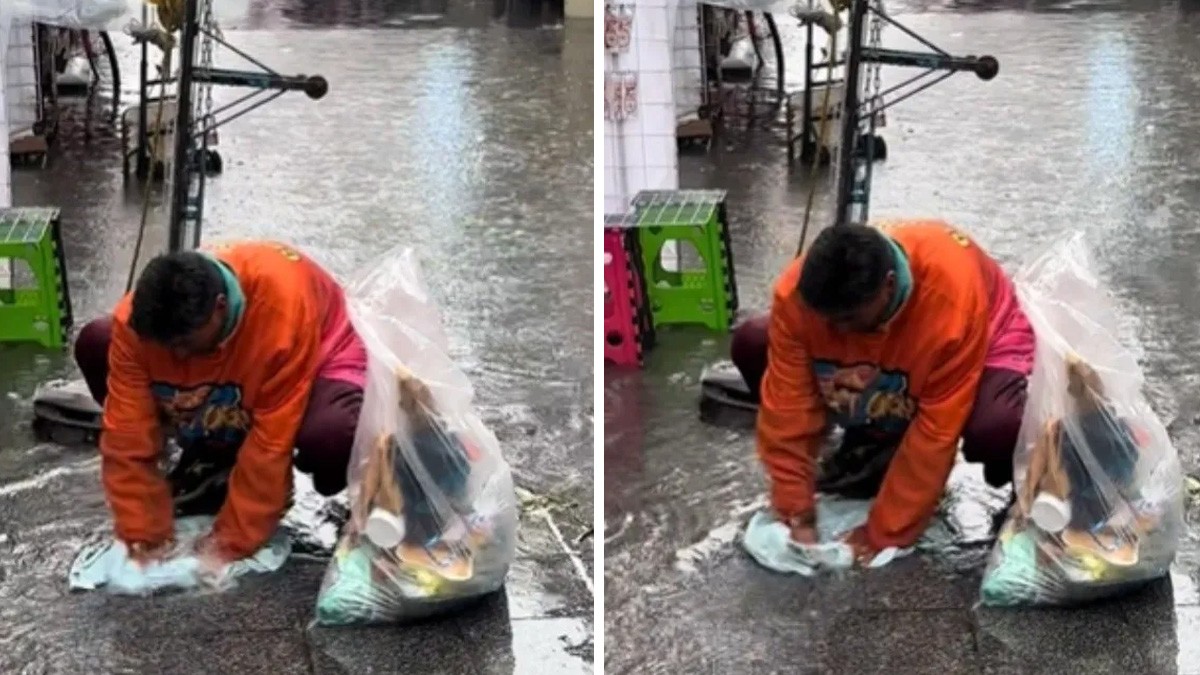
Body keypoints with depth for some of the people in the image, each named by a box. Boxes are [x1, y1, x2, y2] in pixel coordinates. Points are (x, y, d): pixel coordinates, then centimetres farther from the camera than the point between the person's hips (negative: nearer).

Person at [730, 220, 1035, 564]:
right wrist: (798, 515, -23)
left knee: (998, 428, -40)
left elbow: (936, 429, -33)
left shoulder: (952, 295, -40)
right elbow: (788, 403, -23)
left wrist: (885, 532, -29)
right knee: (752, 344, -14)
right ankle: (866, 451, 2)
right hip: (875, 358, 5)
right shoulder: (798, 292, -30)